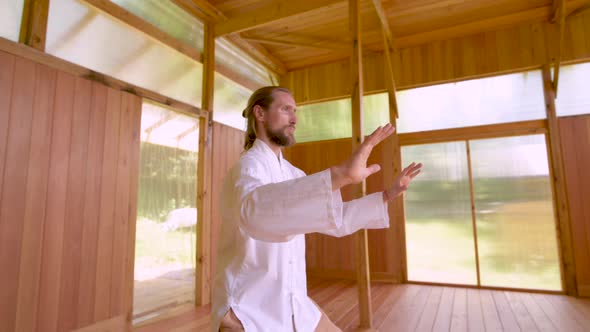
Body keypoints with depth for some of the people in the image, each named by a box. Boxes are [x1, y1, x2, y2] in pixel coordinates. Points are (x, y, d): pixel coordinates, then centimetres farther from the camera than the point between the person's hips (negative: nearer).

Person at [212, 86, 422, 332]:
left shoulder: (293, 175, 9)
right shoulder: (248, 166, -19)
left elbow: (334, 219, 16)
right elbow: (255, 212, -43)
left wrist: (388, 195, 10)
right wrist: (341, 173, -53)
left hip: (293, 306, 8)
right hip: (246, 312, -8)